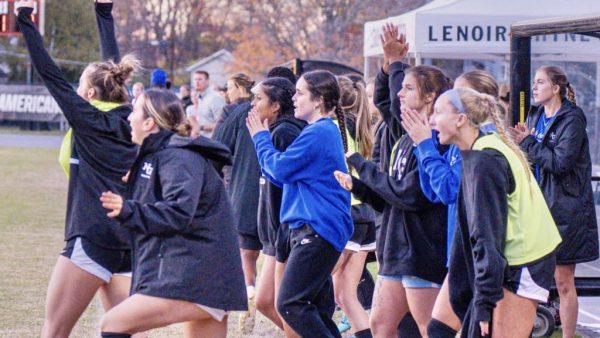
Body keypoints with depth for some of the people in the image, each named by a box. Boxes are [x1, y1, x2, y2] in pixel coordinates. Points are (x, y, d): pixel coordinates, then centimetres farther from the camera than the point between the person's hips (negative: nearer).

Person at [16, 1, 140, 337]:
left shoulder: (89, 120, -6)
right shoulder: (126, 118, 10)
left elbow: (49, 73, -4)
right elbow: (114, 66, 21)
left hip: (93, 238, -7)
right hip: (130, 240, 7)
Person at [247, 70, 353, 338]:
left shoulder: (318, 133, -15)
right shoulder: (327, 131, 18)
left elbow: (278, 169, -13)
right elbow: (283, 174, 22)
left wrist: (261, 137, 3)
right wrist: (262, 137, 15)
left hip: (317, 232, -10)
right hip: (320, 229, 10)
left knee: (290, 303, -12)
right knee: (317, 309, 11)